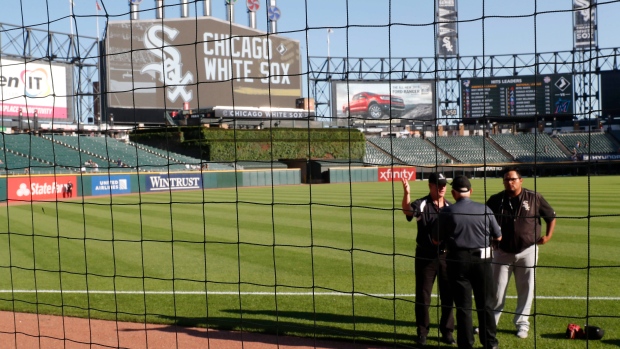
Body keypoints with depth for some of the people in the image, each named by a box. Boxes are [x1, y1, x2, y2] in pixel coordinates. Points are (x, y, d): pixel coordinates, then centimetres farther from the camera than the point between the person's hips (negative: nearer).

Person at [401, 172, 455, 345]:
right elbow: (407, 210, -31)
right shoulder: (421, 205, -8)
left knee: (448, 295, 9)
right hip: (425, 257, -3)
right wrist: (406, 194, -51)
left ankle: (447, 331, 22)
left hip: (446, 256, 3)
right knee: (423, 295, 5)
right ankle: (422, 331, 18)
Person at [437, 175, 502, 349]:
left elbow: (436, 240, -2)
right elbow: (498, 237, 5)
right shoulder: (485, 210, -5)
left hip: (458, 261, -1)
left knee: (463, 305, 9)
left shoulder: (447, 212, -9)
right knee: (485, 304, 13)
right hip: (482, 260, 1)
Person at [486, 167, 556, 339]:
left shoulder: (534, 198, -4)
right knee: (497, 289, 4)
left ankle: (522, 323, 18)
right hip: (502, 252, 0)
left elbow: (551, 216, 7)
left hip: (527, 251, 0)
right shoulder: (495, 200, -3)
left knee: (526, 289, 6)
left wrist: (548, 235, -4)